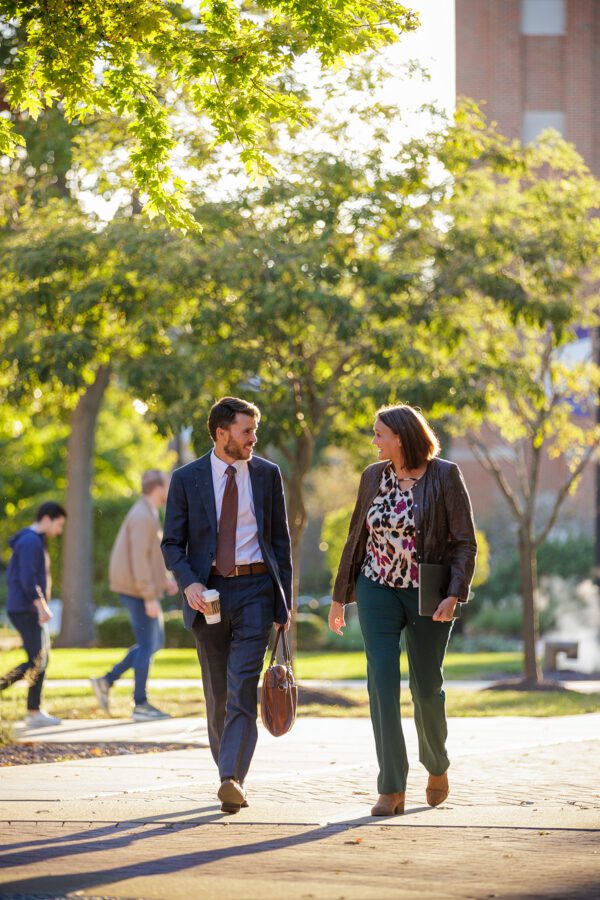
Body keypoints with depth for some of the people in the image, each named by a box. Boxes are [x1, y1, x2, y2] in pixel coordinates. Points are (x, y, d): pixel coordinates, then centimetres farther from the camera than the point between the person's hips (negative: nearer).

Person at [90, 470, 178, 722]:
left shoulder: (145, 514, 15)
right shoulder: (143, 517, -19)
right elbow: (139, 559, -24)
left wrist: (165, 578, 18)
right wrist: (149, 597, -24)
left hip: (140, 588, 10)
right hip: (138, 590, -10)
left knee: (155, 643, 14)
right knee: (147, 646, -4)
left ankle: (107, 681, 11)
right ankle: (141, 705, 1)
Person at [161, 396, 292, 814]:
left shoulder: (267, 474, 5)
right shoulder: (187, 479, 2)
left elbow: (280, 540, 8)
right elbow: (172, 543, 3)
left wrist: (285, 600, 4)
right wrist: (189, 584, -15)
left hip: (255, 589, -1)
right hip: (209, 591, 1)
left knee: (243, 686, -14)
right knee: (217, 693, 9)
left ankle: (233, 779, -20)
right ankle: (229, 773, 22)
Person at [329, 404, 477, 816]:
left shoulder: (445, 476, -8)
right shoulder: (374, 476, 4)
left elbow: (465, 543, -9)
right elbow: (356, 538, 13)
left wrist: (454, 596, -20)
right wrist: (340, 596, 14)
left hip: (428, 596, -3)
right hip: (378, 592, 3)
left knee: (426, 687, 8)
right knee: (382, 682, -10)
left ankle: (437, 765, 36)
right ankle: (392, 789, -10)